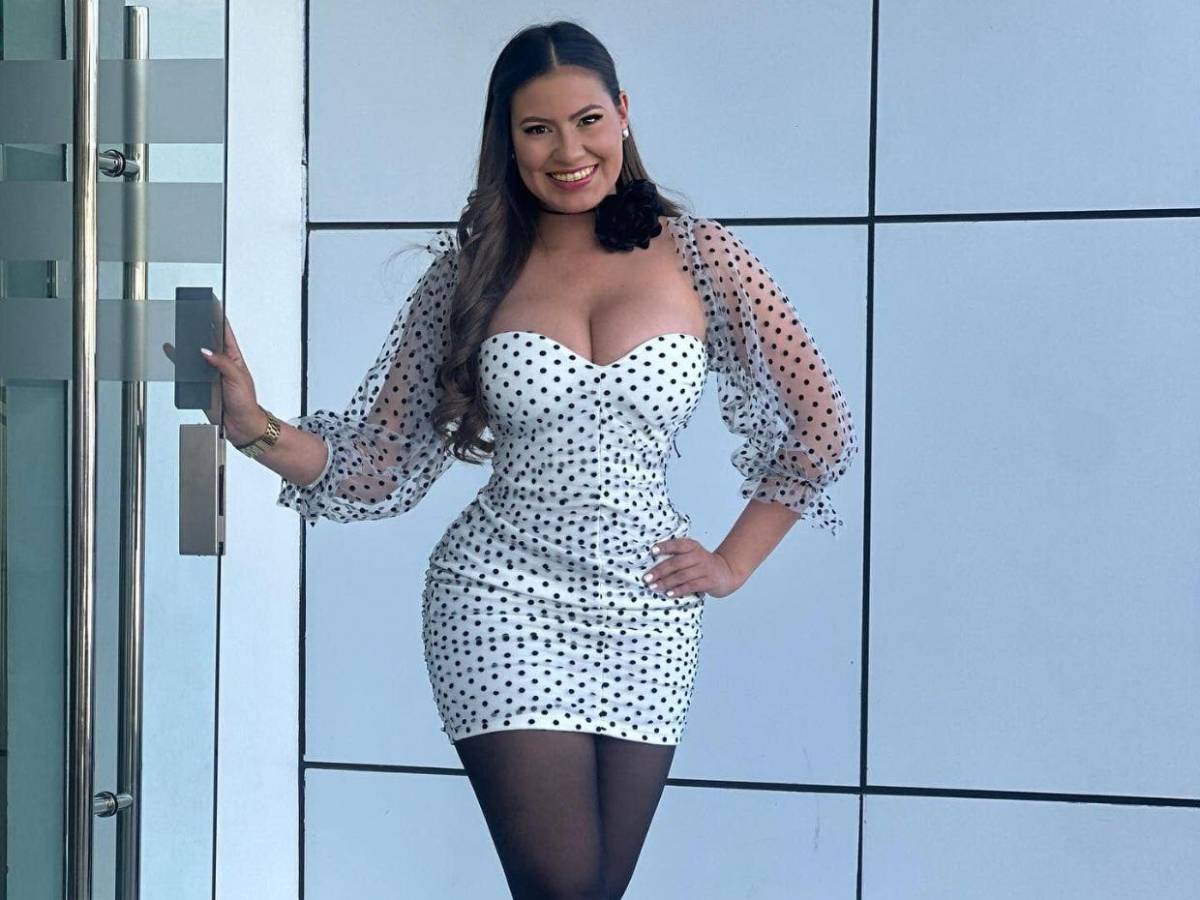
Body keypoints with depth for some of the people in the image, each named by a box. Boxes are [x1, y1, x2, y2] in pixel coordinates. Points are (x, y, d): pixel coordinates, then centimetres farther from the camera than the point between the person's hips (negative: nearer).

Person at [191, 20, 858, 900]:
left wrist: (733, 563, 5)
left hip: (649, 615, 1)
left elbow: (820, 428, 7)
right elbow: (381, 462, 2)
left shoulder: (697, 255, 1)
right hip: (503, 598, -1)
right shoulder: (473, 268, 3)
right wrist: (254, 428, -13)